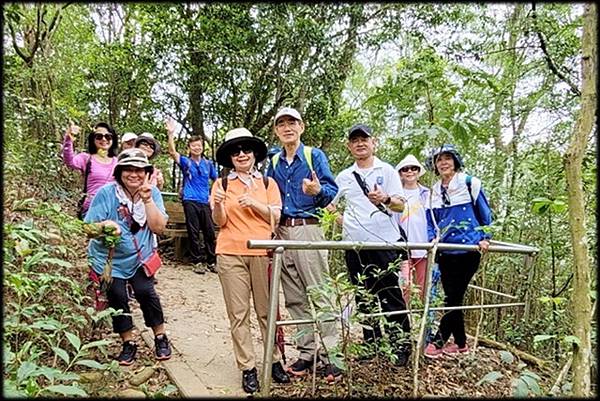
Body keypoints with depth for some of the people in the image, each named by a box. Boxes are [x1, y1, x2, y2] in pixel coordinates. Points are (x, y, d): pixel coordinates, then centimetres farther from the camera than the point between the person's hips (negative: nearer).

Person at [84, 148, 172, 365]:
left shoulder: (152, 193, -9)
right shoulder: (106, 193, -15)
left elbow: (158, 227, -17)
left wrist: (147, 200, -25)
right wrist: (104, 225, -39)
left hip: (139, 257, 0)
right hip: (109, 258, 0)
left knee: (145, 291, -13)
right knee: (117, 297, -1)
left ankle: (161, 338, 7)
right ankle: (128, 343, 21)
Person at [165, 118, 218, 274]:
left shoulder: (208, 164, 11)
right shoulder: (185, 162, 3)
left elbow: (216, 180, 20)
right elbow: (172, 152, -13)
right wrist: (170, 134, -25)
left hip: (205, 202, 2)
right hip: (190, 201, -2)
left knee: (210, 232, 2)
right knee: (194, 233, 1)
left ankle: (211, 261, 12)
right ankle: (198, 262, 10)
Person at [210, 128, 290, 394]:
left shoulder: (268, 183, 11)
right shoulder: (222, 184, 10)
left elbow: (275, 216, 2)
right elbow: (220, 222, 2)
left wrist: (253, 203, -12)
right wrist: (219, 205, -18)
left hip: (263, 252, 0)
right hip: (231, 254, 0)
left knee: (267, 311, 3)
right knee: (238, 314, 1)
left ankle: (274, 362, 17)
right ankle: (247, 368, 10)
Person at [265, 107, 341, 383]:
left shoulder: (314, 155, 4)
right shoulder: (274, 163, 17)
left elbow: (332, 190, -5)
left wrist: (318, 190, -25)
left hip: (308, 229, -5)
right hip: (281, 232, 5)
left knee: (319, 294, -6)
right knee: (294, 298, 8)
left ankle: (329, 354, 2)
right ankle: (307, 352, 18)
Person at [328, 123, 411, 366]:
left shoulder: (387, 171, 6)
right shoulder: (343, 177, 15)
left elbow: (401, 205, -1)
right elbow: (331, 207, 21)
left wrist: (385, 199, -22)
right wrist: (343, 224, 3)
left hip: (384, 244, -3)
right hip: (354, 246, 4)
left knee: (391, 297, -1)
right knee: (364, 299, 10)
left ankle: (401, 347, 10)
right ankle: (372, 346, 22)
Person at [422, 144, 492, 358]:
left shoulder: (470, 183, -1)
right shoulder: (434, 192, 12)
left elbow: (485, 215, 3)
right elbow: (431, 222, 13)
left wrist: (485, 238, -7)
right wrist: (433, 238, -5)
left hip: (468, 249, -5)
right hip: (445, 252, 5)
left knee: (454, 297, -5)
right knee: (452, 298, 9)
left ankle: (438, 341, 2)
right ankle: (461, 344, 21)